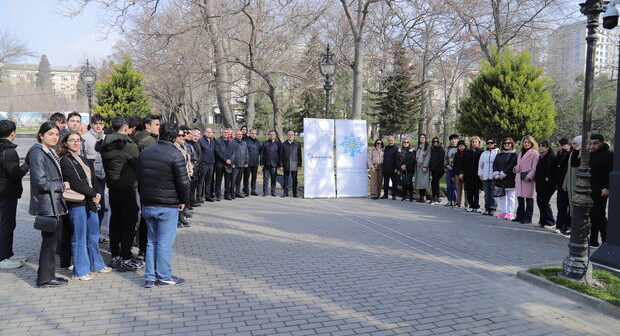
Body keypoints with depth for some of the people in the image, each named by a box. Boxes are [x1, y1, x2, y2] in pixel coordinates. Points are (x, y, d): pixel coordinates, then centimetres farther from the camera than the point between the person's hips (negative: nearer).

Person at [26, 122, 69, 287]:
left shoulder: (50, 153, 16)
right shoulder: (37, 153, -13)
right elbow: (41, 182, -19)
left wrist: (60, 187, 8)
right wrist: (62, 186, -9)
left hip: (53, 204, 9)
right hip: (46, 204, -9)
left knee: (51, 240, 14)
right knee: (49, 241, -2)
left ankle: (48, 275, 24)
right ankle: (45, 278, 8)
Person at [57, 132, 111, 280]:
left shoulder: (84, 160, 19)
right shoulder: (65, 161, -6)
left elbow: (93, 180, 15)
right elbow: (75, 183, -15)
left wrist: (97, 195, -3)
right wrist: (93, 194, -11)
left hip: (91, 202, 7)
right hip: (76, 204, -7)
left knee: (93, 236, 15)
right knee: (80, 237, 0)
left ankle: (96, 264, 28)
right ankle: (80, 271, 9)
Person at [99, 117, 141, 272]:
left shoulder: (105, 145, 8)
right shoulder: (128, 144, -15)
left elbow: (105, 166, 12)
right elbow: (139, 165, -9)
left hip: (112, 187, 8)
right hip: (127, 188, -8)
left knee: (115, 221, 14)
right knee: (129, 222, -1)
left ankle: (115, 256, 23)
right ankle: (125, 259, 1)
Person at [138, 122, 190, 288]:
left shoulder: (145, 152, 8)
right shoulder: (175, 154, -15)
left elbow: (139, 177, 15)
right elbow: (183, 182, -16)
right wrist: (184, 201, -1)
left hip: (147, 205, 7)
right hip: (168, 206, -7)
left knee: (151, 241, 15)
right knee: (165, 242, 2)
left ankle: (150, 277, 19)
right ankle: (164, 277, 11)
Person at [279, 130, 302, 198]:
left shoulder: (297, 144, 5)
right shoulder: (283, 144, 6)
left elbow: (299, 155, 4)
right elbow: (281, 155, 6)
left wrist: (299, 165, -2)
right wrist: (281, 165, 0)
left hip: (294, 165, -1)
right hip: (286, 165, 1)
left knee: (294, 179, 2)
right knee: (286, 179, 3)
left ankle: (295, 193, 12)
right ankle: (285, 193, 11)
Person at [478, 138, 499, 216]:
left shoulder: (498, 152, 5)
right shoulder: (483, 153, 19)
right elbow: (480, 164, 19)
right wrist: (480, 174, 8)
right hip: (485, 177, 4)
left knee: (493, 194, -8)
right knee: (487, 194, 6)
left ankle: (493, 209, -6)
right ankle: (487, 208, 11)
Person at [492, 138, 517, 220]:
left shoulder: (514, 154, -3)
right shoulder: (499, 155, 15)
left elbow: (511, 166, -13)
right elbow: (495, 164, 8)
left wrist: (503, 174, -13)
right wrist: (497, 175, -6)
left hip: (510, 179, -6)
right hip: (499, 179, 6)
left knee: (510, 197, -2)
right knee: (501, 197, 11)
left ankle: (510, 213, 2)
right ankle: (504, 212, 19)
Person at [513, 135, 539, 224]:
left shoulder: (534, 153, -4)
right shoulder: (521, 153, 19)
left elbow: (534, 167, -10)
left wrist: (529, 176, -18)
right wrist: (516, 168, 4)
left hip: (528, 178, -7)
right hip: (519, 178, 7)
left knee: (529, 198, -3)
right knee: (520, 197, 10)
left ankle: (528, 218, 1)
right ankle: (520, 216, 18)